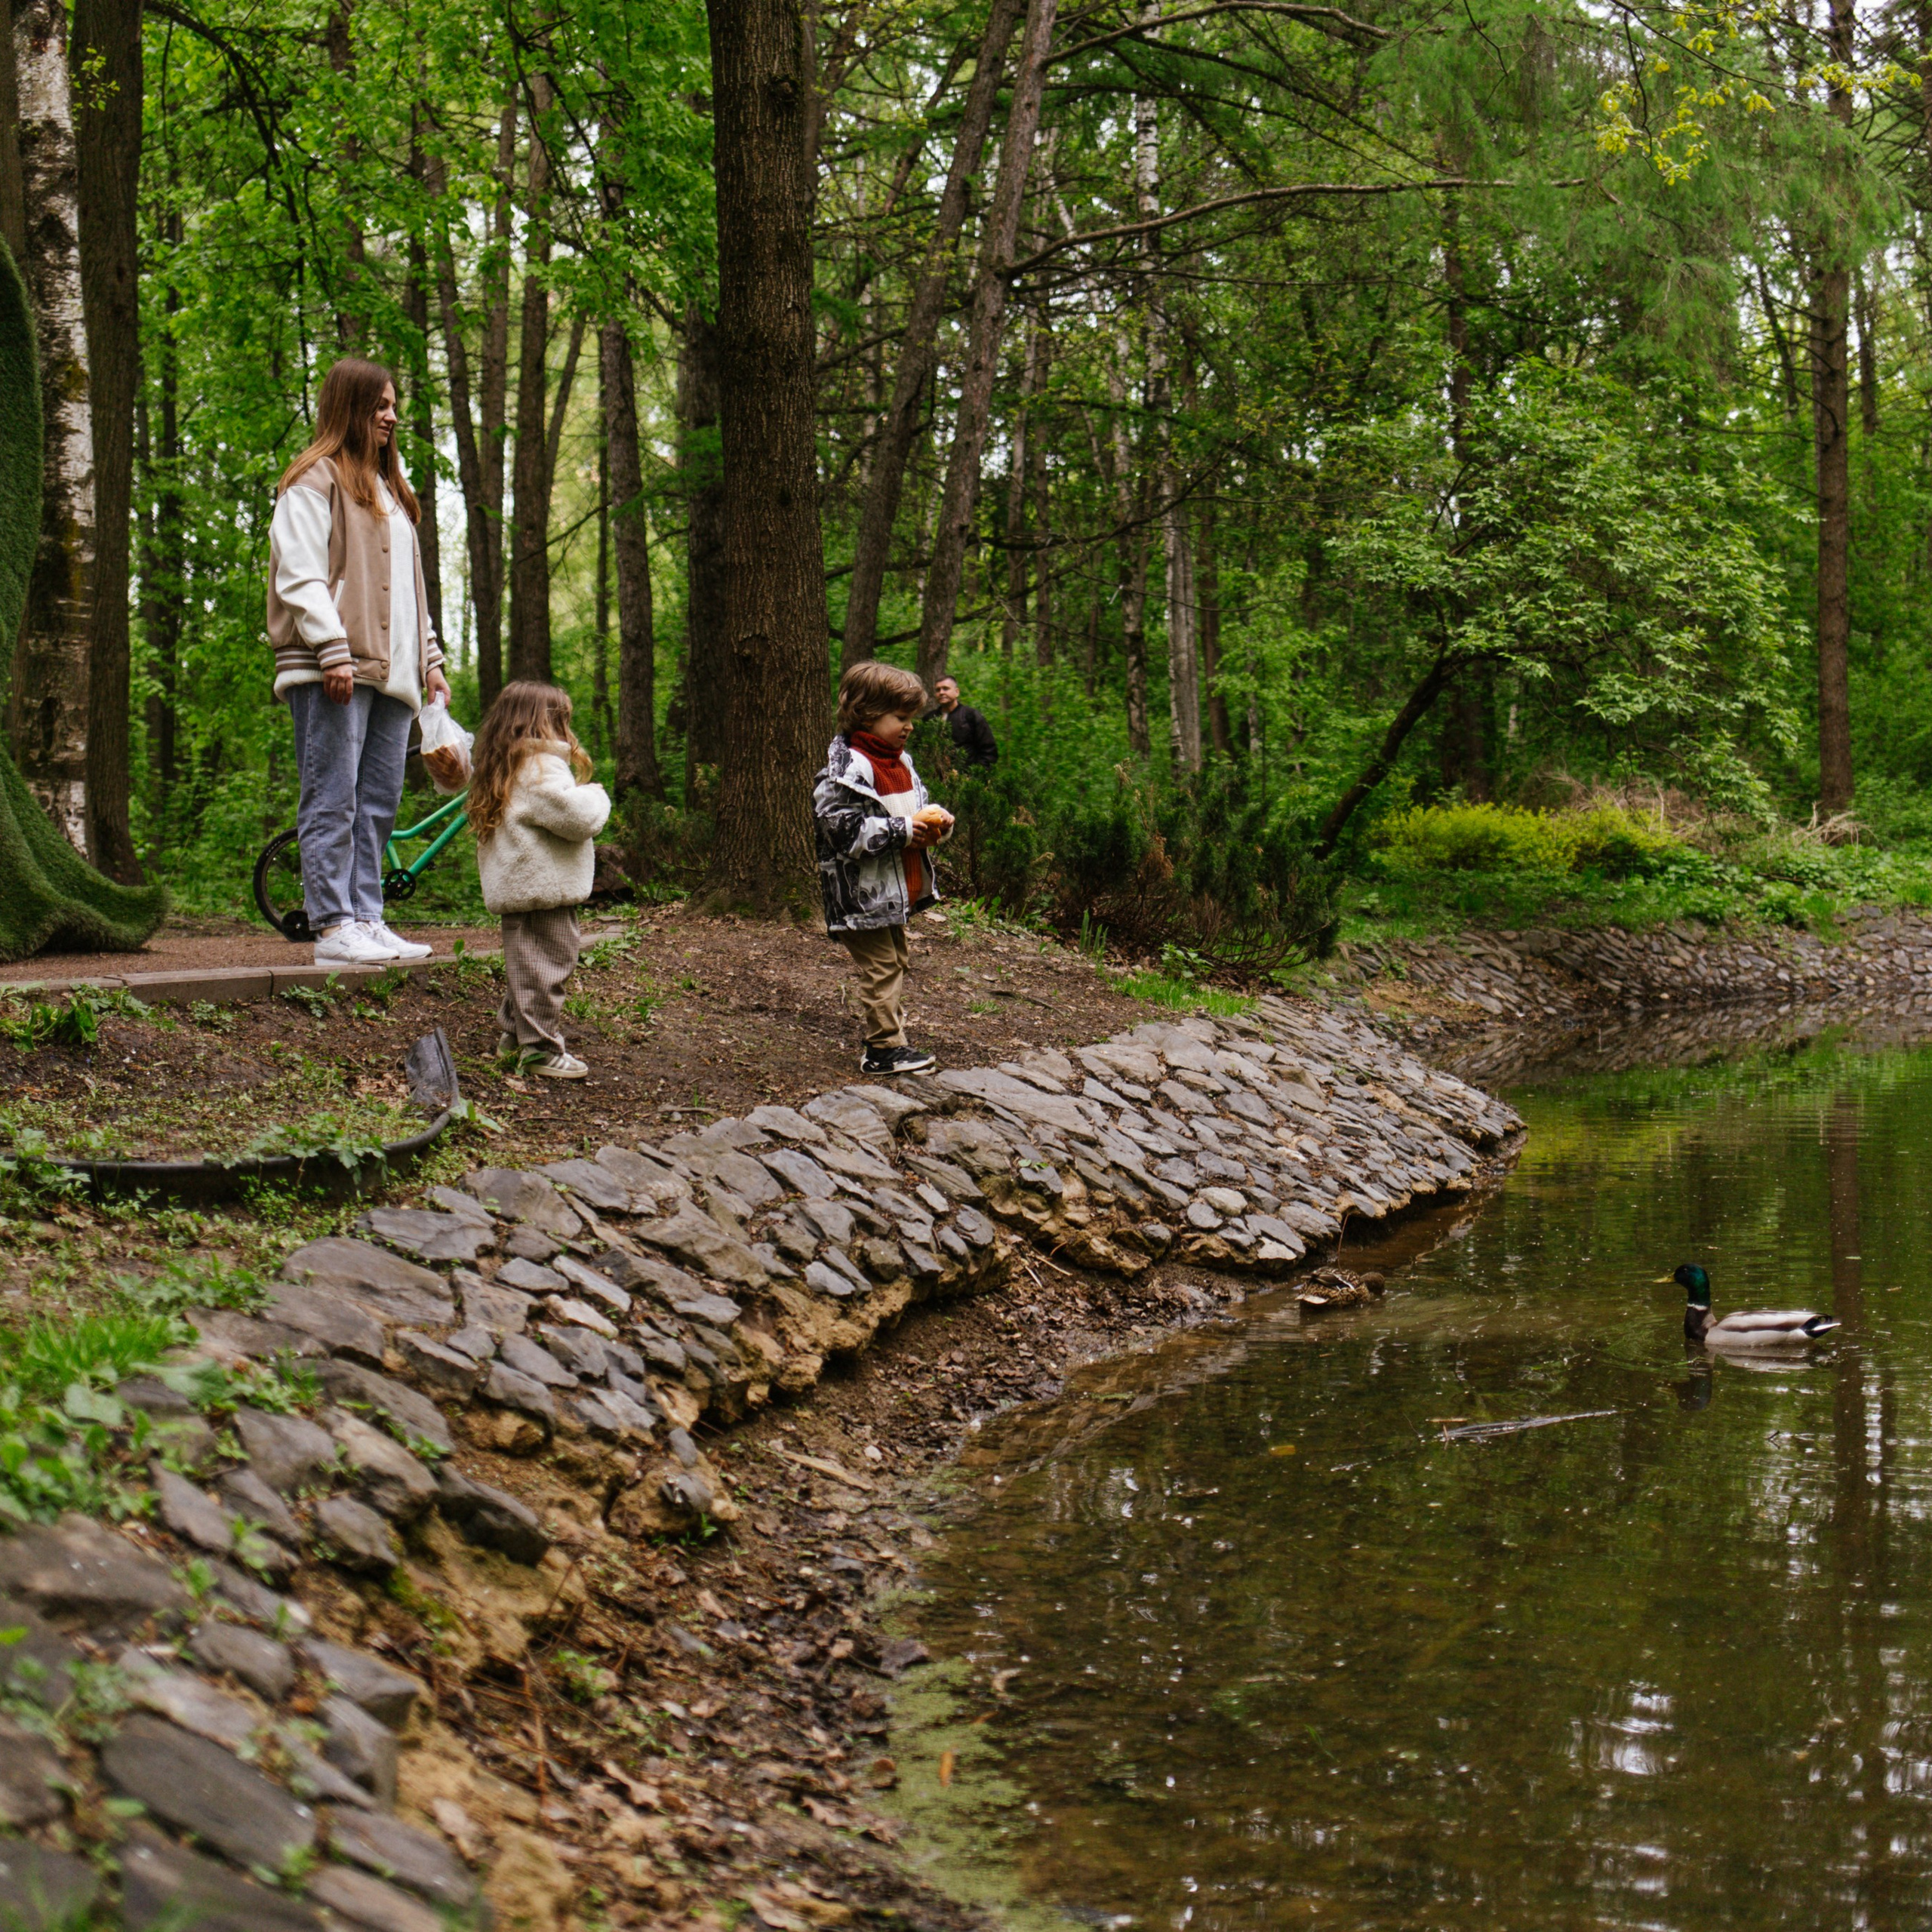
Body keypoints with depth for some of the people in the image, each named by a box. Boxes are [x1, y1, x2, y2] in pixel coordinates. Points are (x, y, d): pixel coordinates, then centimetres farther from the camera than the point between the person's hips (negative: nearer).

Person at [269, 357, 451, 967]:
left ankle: (367, 919, 9)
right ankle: (333, 926, -10)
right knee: (332, 801, -9)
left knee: (379, 803, 6)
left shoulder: (386, 488, 26)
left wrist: (429, 659, 19)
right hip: (334, 675, -8)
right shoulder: (313, 481, -1)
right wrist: (333, 652, -19)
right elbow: (300, 577, -11)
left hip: (390, 672, 8)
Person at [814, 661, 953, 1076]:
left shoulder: (899, 761, 11)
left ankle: (888, 1043, 24)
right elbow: (843, 828, -25)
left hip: (895, 890, 10)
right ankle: (884, 1048, -2)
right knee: (879, 968, -7)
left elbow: (914, 806, 25)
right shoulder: (847, 767, -19)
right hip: (862, 892, -10)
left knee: (896, 963, 15)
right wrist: (902, 831, -24)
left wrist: (935, 821, 2)